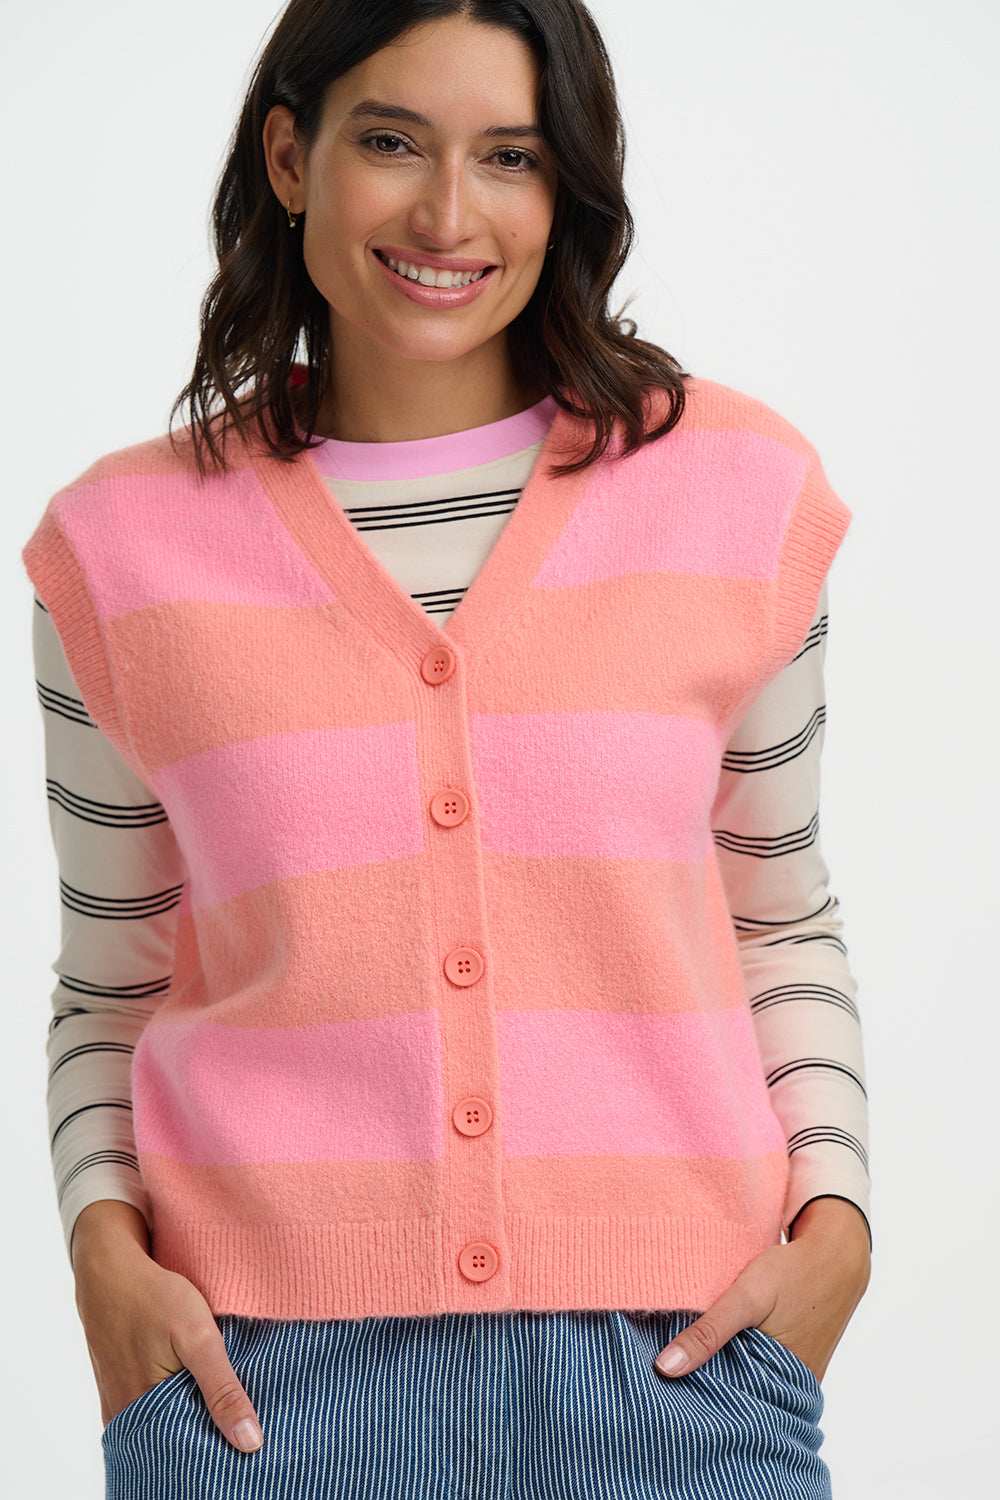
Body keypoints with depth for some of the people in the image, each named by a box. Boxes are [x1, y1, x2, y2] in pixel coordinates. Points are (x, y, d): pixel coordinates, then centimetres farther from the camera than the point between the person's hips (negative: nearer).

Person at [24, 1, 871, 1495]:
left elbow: (783, 924, 11)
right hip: (262, 1361, 0)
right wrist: (105, 1246, -6)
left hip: (673, 1347, 1)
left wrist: (834, 1216, -1)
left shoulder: (732, 490, 3)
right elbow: (110, 989, 9)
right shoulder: (128, 544, 3)